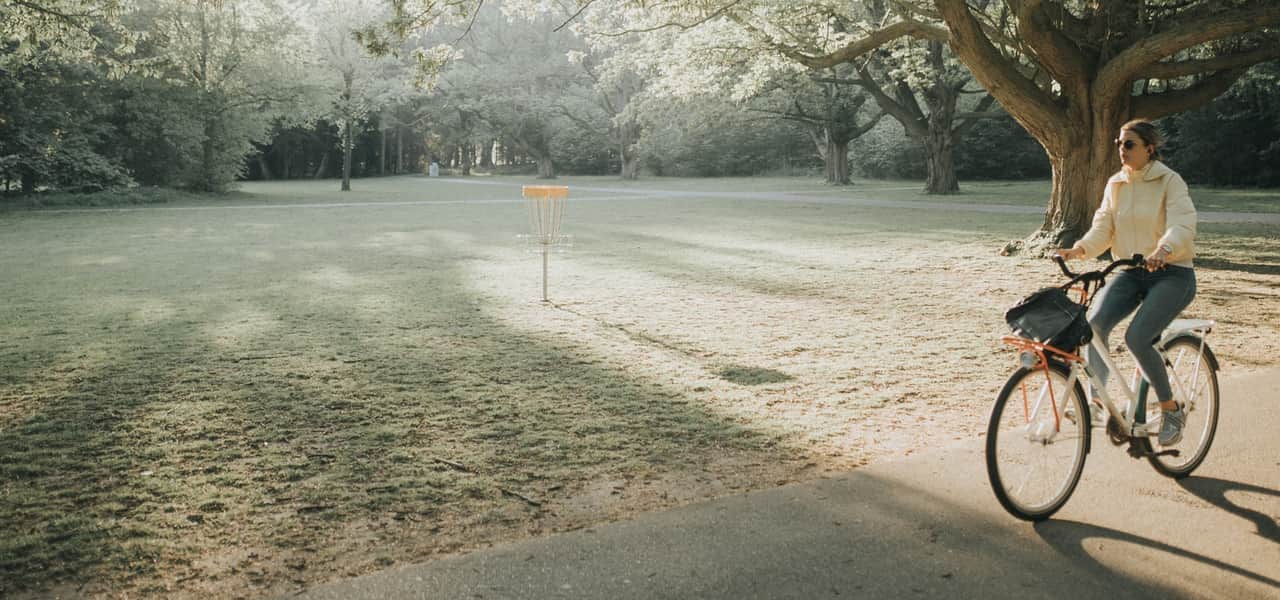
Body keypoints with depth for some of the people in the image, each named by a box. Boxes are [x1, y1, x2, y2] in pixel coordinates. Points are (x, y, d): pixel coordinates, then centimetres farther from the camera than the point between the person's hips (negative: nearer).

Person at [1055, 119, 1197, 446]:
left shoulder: (1170, 181, -8)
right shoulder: (1115, 184, 9)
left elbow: (1183, 226, -21)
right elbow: (1103, 227, 1)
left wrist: (1163, 249, -42)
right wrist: (1081, 248, -19)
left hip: (1172, 274, -5)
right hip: (1131, 272, 5)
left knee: (1137, 338, -22)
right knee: (1095, 323, -22)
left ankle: (1171, 410, -1)